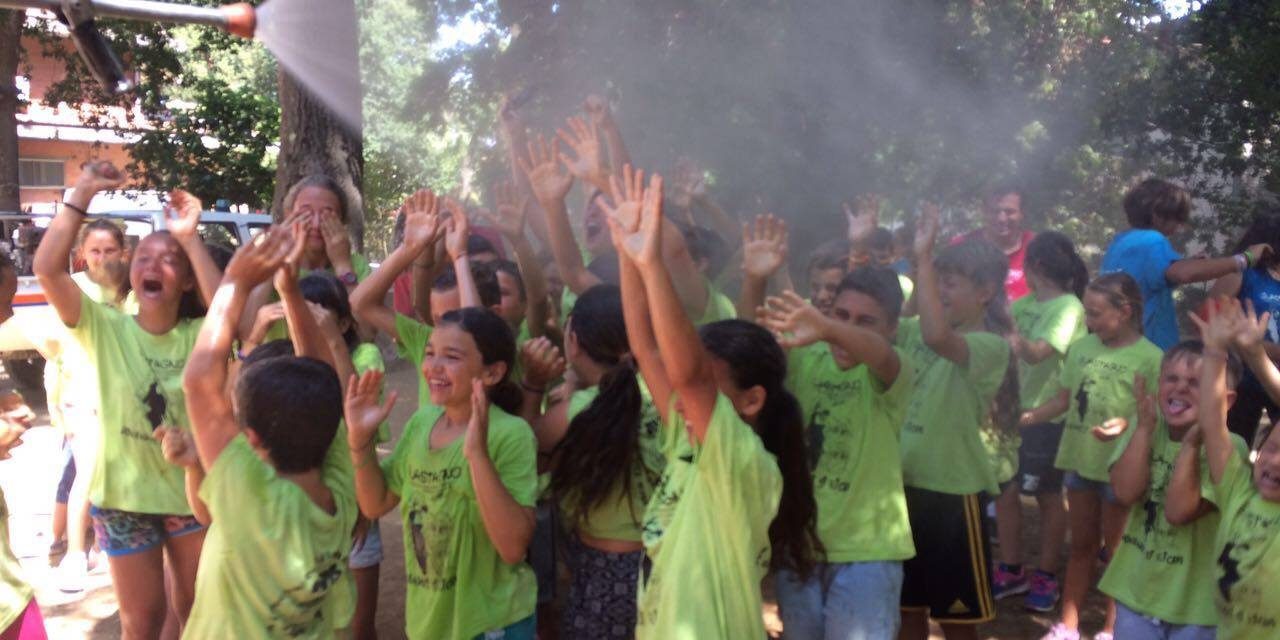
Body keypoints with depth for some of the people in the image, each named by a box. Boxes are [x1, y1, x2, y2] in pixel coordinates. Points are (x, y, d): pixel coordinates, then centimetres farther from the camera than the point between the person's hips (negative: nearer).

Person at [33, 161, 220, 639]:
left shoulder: (199, 335, -10)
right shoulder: (106, 328, -11)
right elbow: (47, 269, -23)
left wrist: (190, 240, -34)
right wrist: (81, 195, -25)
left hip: (191, 492, 1)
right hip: (124, 497, -1)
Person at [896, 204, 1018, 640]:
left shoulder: (990, 346, -16)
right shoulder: (917, 331, 5)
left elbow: (939, 339, -36)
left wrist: (923, 258, -33)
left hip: (952, 490, -6)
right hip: (905, 481, 6)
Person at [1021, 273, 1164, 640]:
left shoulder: (1149, 358, -15)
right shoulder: (1081, 347, 2)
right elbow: (1063, 399, 6)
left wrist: (1128, 424, -33)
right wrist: (1020, 418, -1)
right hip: (1079, 460, 5)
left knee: (1116, 550, 10)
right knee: (1081, 545, 17)